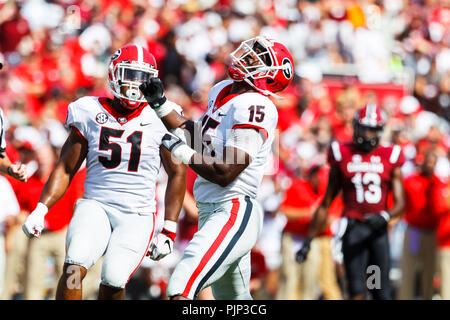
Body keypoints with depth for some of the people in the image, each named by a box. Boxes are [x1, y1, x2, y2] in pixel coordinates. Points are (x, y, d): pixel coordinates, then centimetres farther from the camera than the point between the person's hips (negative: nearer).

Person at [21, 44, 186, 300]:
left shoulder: (160, 119, 1)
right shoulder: (90, 114, 5)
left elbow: (177, 174, 8)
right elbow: (66, 169, 10)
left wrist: (170, 231, 4)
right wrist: (41, 210, -3)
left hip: (137, 215, -1)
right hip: (95, 206, 1)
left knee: (114, 281, -21)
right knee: (74, 268, -26)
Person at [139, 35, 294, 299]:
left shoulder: (255, 108, -18)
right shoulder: (223, 92, 10)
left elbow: (225, 174, -22)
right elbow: (197, 137, 26)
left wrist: (181, 151, -14)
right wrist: (160, 104, 17)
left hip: (234, 214, -10)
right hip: (211, 213, 10)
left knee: (182, 288, -23)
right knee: (234, 298, 21)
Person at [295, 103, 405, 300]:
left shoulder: (390, 157, 8)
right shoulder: (342, 155, 6)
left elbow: (399, 203, 3)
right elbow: (325, 204, 12)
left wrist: (384, 216, -20)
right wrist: (308, 240, 9)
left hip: (378, 230, 2)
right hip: (353, 227, -2)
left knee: (382, 294, 0)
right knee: (357, 291, -14)